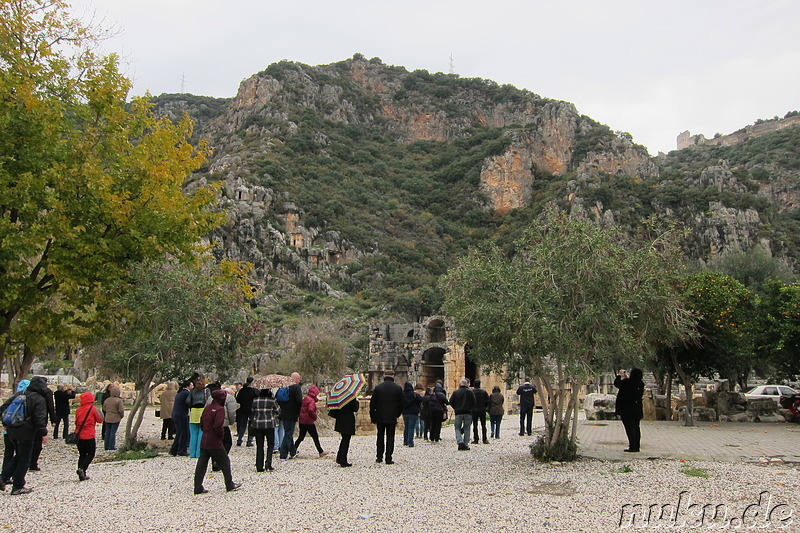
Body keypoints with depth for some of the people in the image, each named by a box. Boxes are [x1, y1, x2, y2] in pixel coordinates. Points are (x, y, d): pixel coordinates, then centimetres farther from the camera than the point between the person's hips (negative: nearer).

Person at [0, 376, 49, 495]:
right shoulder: (40, 399, -12)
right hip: (26, 433, -7)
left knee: (18, 456, 23)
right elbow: (39, 418, -16)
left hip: (12, 432, 7)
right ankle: (18, 487, 9)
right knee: (24, 459, 4)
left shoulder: (18, 394, 9)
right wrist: (43, 433, -8)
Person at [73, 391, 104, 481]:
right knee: (91, 454, 5)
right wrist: (98, 412, 14)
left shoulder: (78, 410, 6)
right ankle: (82, 469, -17)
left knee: (82, 454, 13)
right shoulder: (93, 409, -8)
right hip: (89, 436, -5)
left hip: (79, 436, 5)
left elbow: (76, 422, 15)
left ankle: (82, 474, 10)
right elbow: (100, 420, -1)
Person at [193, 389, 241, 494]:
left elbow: (201, 423, 15)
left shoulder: (207, 408, 10)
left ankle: (198, 487, 7)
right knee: (225, 462, 7)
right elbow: (218, 426, -23)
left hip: (204, 441, 7)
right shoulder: (220, 409, -15)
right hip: (215, 442, -7)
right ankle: (229, 485, 15)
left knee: (201, 464, 8)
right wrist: (222, 434, -7)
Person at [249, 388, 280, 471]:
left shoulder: (255, 401, 3)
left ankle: (259, 467, 8)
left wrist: (250, 424, 18)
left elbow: (252, 413, 9)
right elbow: (278, 412, 2)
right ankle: (268, 463, -4)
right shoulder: (272, 400, -7)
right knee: (270, 444, 10)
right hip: (269, 425, -3)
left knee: (259, 446, 8)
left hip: (257, 425, 3)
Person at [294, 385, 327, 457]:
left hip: (302, 421, 8)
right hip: (309, 422, -8)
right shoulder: (312, 401, -16)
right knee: (315, 437, 1)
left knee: (301, 436, 16)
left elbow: (300, 409, 18)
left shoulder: (305, 399, 11)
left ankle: (294, 449, 15)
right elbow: (311, 410, -28)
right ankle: (321, 452, 6)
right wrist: (315, 416, -12)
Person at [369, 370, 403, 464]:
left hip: (380, 417, 1)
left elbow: (372, 403, -1)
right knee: (390, 438, 5)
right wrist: (397, 415, 14)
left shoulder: (378, 387, -3)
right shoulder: (398, 388, -4)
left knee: (380, 437, 14)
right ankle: (388, 459, 4)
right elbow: (401, 404, 0)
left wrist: (373, 417, 9)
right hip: (392, 418, -1)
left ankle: (379, 457, 15)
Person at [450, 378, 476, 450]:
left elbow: (451, 403, 0)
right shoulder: (470, 392, -1)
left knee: (457, 428, 8)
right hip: (468, 413, 1)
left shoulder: (455, 392, -1)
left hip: (458, 413, -1)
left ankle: (460, 442, -11)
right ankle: (466, 445, 7)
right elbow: (474, 403, 0)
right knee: (467, 428, 8)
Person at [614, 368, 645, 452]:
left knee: (629, 427, -3)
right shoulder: (641, 384, 1)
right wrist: (626, 377, 27)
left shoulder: (627, 382, -18)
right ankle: (636, 447, 16)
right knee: (636, 428, 12)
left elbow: (616, 383, -3)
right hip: (637, 410, 6)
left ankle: (632, 447, -5)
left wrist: (619, 375, 12)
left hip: (626, 410, -6)